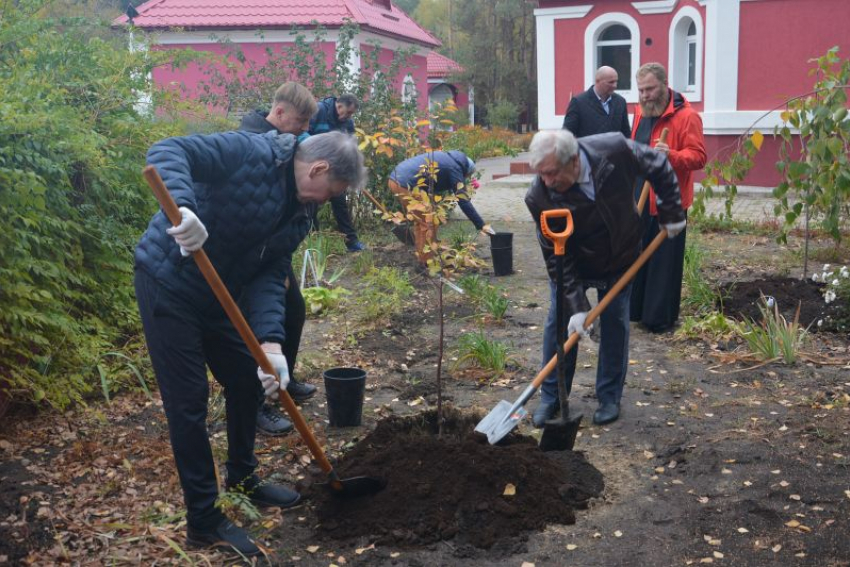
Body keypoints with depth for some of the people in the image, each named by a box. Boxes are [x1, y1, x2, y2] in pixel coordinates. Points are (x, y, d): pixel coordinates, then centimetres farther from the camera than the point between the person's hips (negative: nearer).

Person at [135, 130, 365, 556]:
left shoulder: (300, 214, 1)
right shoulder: (249, 153, -22)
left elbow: (269, 276, -6)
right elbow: (167, 152, -32)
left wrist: (270, 342, -21)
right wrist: (184, 207, -52)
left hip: (217, 295, 9)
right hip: (168, 284, -8)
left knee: (247, 378, 16)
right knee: (189, 398, -5)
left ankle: (243, 477, 38)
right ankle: (203, 521, 7)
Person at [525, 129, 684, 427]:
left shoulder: (614, 149, -32)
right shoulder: (539, 197, -31)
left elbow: (659, 166, -10)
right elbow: (556, 257, -24)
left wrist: (672, 211, -8)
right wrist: (575, 306, -27)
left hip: (619, 257, 1)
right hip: (571, 263, -1)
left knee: (615, 324, 5)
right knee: (560, 322, 1)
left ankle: (609, 397, 20)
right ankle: (551, 397, 17)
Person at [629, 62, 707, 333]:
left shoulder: (686, 116, -12)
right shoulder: (641, 112, 13)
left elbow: (699, 156, -17)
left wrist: (671, 155, -35)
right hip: (639, 198, 7)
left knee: (664, 260, 0)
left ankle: (661, 316, 10)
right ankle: (636, 309, 23)